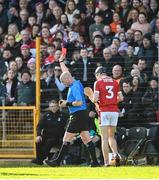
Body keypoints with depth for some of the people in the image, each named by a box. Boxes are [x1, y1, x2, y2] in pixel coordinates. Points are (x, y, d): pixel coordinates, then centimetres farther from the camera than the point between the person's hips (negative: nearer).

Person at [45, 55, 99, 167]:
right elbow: (66, 73, 31)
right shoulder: (76, 83, 13)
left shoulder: (75, 87, -14)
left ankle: (58, 161, -1)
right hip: (83, 115, 9)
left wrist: (67, 104, -12)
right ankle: (95, 161, 1)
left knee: (67, 140, -5)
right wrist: (61, 62, 39)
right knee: (87, 139, 5)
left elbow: (79, 102, -23)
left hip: (78, 115, -9)